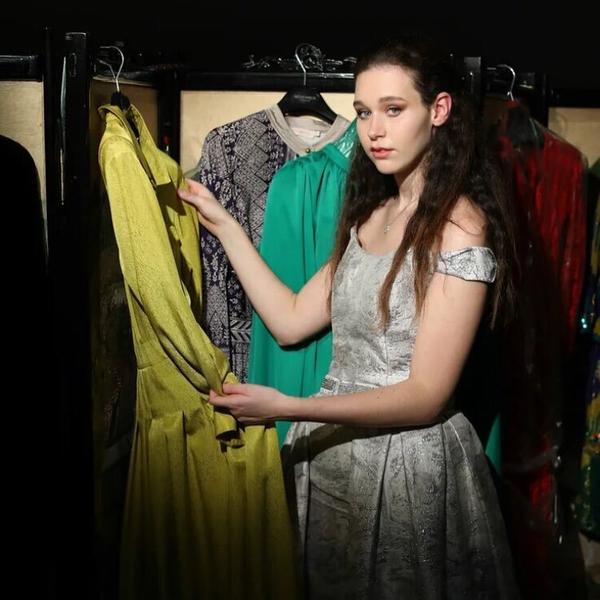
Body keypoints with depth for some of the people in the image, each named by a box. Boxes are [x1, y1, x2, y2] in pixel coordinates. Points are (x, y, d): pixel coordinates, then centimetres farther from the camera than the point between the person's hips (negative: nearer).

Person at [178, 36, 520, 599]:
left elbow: (426, 395, -20)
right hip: (331, 445, 7)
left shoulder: (459, 226, -17)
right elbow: (290, 320, 6)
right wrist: (223, 225, 5)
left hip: (407, 459, -7)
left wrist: (288, 408, -28)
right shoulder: (372, 214, 9)